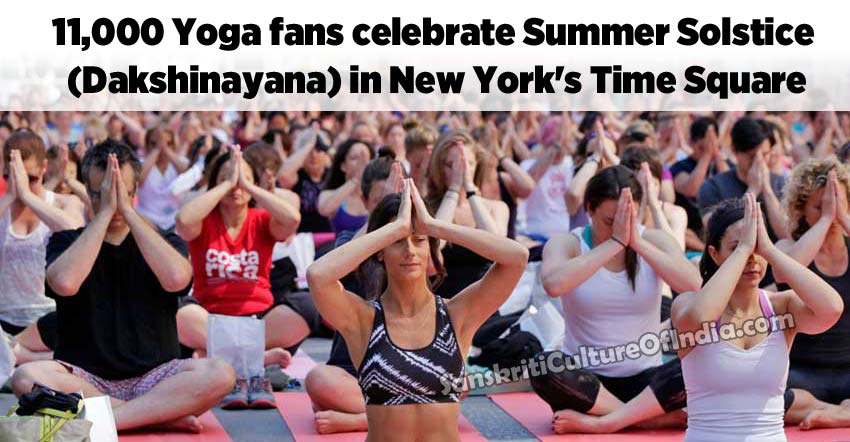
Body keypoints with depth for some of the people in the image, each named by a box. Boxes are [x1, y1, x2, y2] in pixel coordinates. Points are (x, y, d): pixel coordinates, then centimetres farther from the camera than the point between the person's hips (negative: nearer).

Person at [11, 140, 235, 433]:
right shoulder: (66, 242, 8)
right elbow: (65, 283, -16)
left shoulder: (164, 242, 10)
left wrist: (128, 211, -11)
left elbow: (176, 279, -15)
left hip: (152, 377, 0)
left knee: (220, 374, -29)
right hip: (85, 378, 0)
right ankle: (163, 414, -28)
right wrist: (104, 212, -12)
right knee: (27, 377, -33)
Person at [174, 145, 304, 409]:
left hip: (258, 317, 1)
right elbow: (183, 221, -21)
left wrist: (247, 185, -11)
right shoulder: (205, 223, 4)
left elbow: (292, 219, -17)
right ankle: (261, 358, -28)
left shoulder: (262, 221, 7)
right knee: (182, 316, -36)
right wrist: (227, 184, -12)